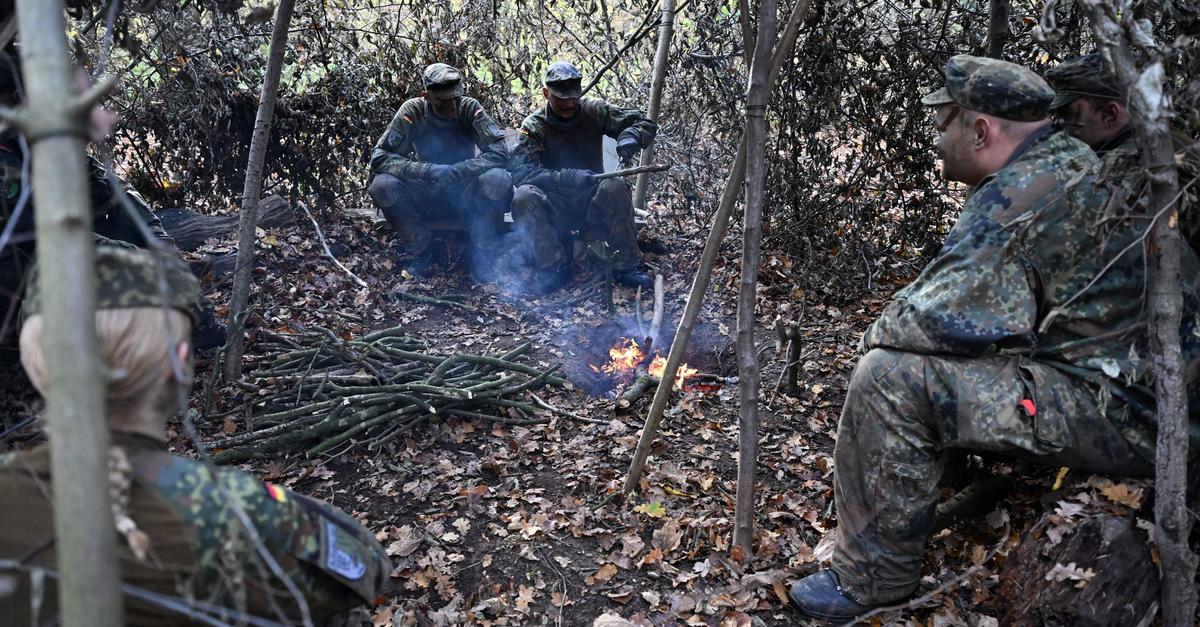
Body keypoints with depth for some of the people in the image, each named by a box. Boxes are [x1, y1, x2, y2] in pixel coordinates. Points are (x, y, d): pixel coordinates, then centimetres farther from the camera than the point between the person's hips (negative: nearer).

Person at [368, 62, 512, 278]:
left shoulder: (469, 107, -11)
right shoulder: (413, 111, -11)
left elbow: (499, 151, -19)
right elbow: (379, 157, -17)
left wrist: (455, 171, -31)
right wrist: (428, 170, -32)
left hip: (465, 195, -1)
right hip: (426, 196, 1)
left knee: (498, 179, -31)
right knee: (382, 185, -27)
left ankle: (481, 254, -9)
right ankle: (421, 250, -3)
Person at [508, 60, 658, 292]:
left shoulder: (594, 112, 0)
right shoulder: (534, 125, -5)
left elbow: (646, 123, 1)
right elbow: (519, 172, -20)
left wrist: (631, 136, -25)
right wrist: (566, 178, -34)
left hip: (591, 203, 1)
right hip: (554, 208, -1)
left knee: (615, 187, -31)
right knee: (524, 196, -31)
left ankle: (626, 266, -22)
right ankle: (554, 266, -20)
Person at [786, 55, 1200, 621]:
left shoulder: (1026, 193, -20)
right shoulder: (1073, 166, 12)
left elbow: (940, 320, -24)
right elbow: (985, 305, 19)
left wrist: (878, 333, -4)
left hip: (1119, 411, -11)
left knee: (890, 377, -20)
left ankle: (868, 586, -6)